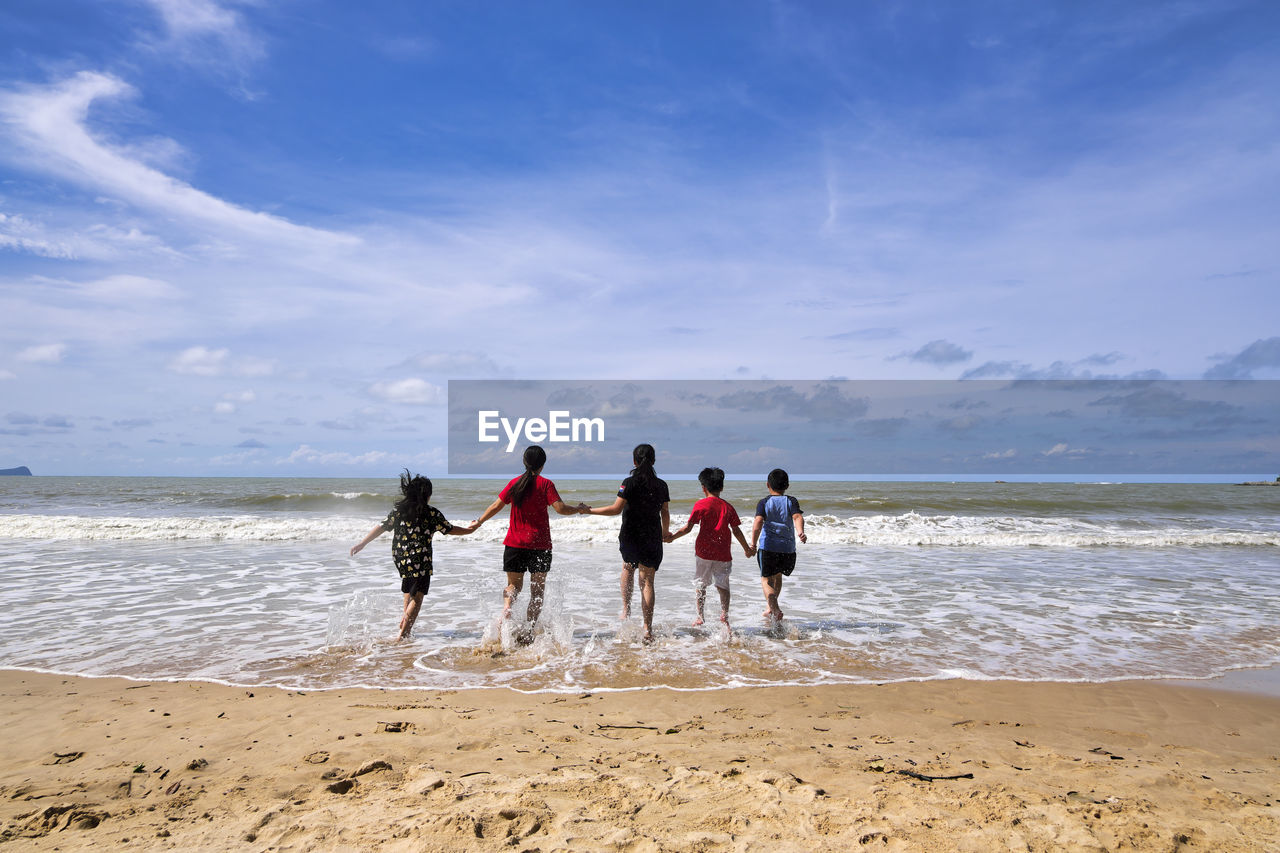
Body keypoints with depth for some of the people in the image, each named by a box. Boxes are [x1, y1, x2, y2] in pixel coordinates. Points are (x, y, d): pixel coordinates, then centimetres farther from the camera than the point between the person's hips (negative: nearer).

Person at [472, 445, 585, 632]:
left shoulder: (515, 483, 6)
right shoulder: (545, 484, -6)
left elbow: (496, 506, 10)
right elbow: (560, 508, -13)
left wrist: (479, 522, 24)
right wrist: (579, 509, 5)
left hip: (514, 543, 3)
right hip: (539, 545, -3)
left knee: (513, 585, 14)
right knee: (537, 589, 7)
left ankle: (506, 610, -14)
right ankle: (530, 627, -1)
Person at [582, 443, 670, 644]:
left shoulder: (630, 483, -9)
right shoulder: (661, 485, 2)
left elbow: (616, 509, -13)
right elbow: (665, 513, 8)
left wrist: (591, 510, -3)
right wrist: (665, 532, 26)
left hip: (630, 536, -1)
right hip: (653, 538, 1)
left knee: (628, 566, 28)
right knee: (647, 581, 5)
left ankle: (626, 609, 21)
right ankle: (648, 629, 2)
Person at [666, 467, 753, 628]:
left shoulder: (700, 505, -4)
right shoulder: (728, 507, 5)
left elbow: (688, 528, -5)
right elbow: (736, 531, 7)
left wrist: (672, 537, 7)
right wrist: (747, 548, 19)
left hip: (704, 551, -2)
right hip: (723, 553, 2)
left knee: (700, 584, 10)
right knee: (723, 585, 12)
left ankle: (699, 616, 6)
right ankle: (724, 615, 2)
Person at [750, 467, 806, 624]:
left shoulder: (764, 502, 2)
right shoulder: (791, 501, 7)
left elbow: (758, 522, -12)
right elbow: (798, 517, -12)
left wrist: (753, 543, -15)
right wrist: (800, 532, -25)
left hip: (768, 547, -3)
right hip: (788, 548, 3)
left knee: (767, 579, 5)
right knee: (778, 576, 25)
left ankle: (774, 609, -17)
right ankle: (770, 608, 33)